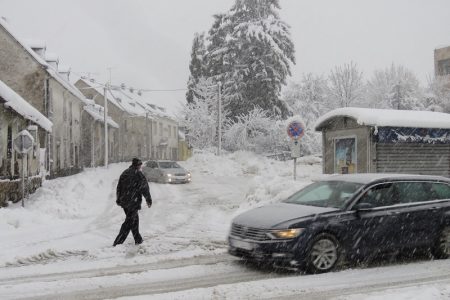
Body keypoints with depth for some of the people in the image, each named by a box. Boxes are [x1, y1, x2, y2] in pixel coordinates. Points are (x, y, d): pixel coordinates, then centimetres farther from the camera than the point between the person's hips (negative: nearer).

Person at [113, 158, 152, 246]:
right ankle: (118, 242, -8)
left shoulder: (124, 173, 11)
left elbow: (119, 187, 15)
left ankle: (138, 239, 27)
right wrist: (148, 200, 1)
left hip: (123, 201, 8)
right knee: (129, 222, -3)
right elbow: (145, 189, -8)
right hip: (134, 202, -8)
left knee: (134, 219, 20)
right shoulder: (139, 175, -10)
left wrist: (118, 200, 22)